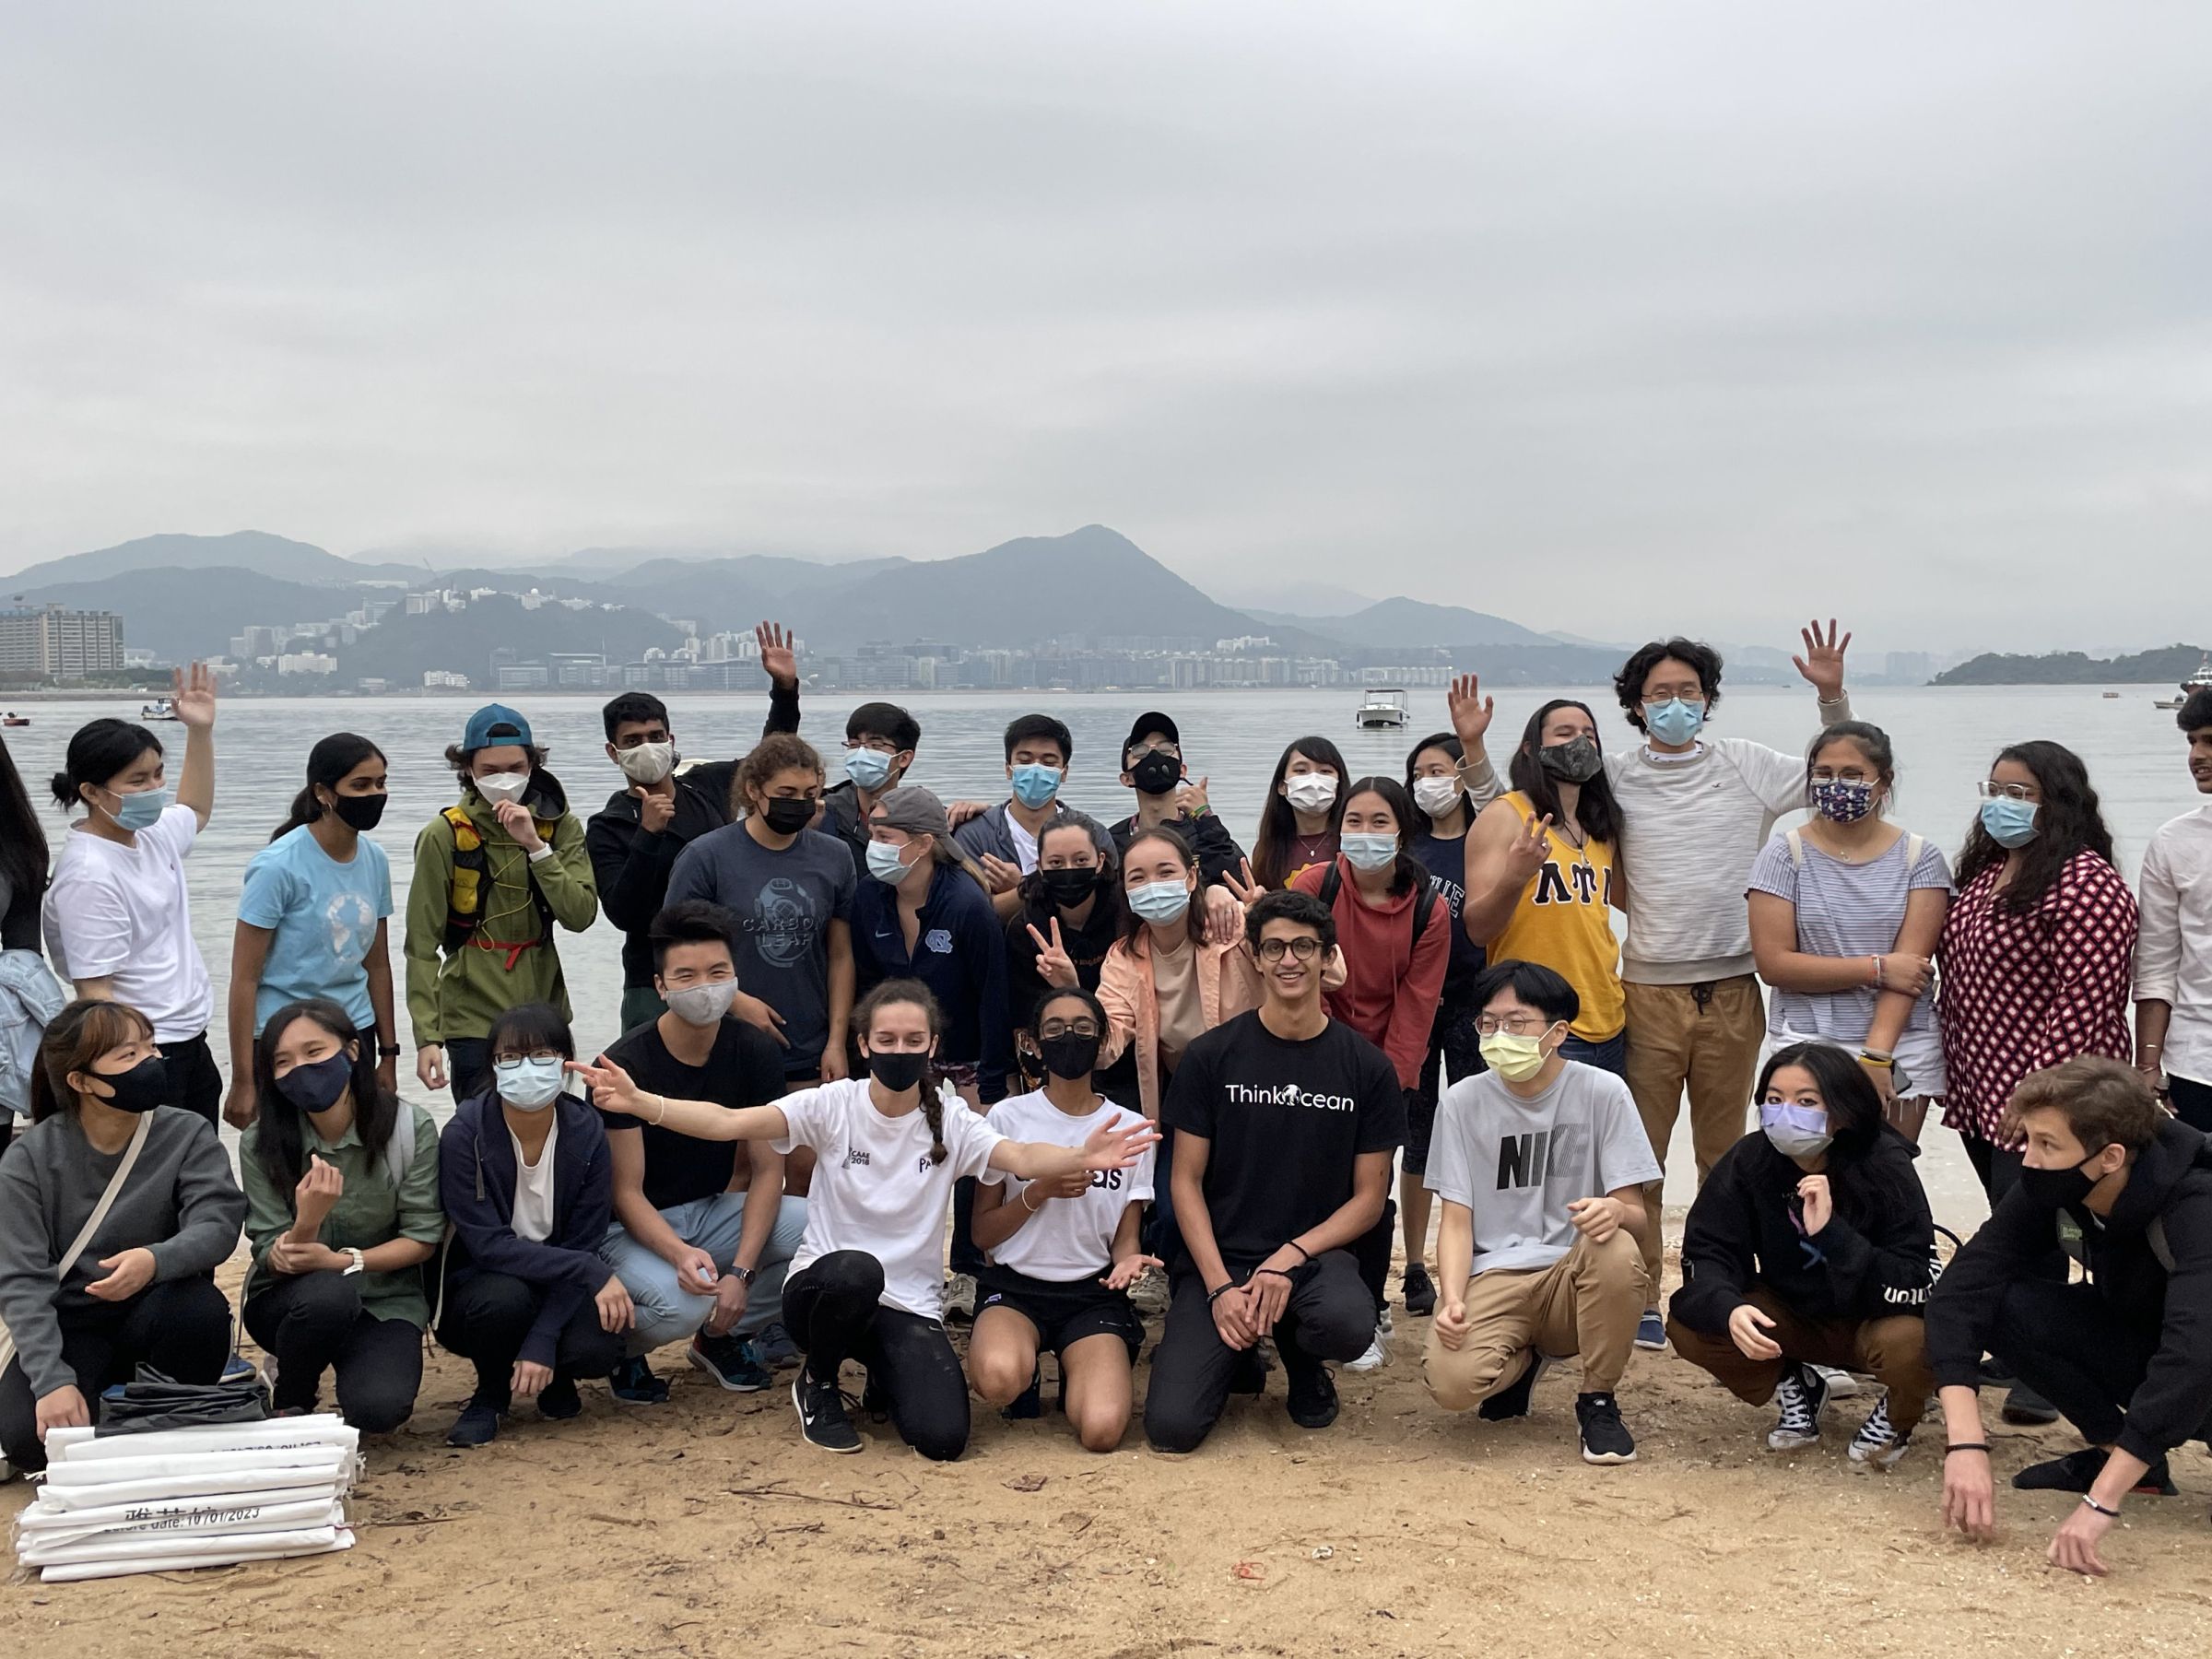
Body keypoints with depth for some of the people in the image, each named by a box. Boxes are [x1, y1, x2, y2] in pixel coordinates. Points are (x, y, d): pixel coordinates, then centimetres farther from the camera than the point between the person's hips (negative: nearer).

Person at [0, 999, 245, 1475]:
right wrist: (52, 1379, -27)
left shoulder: (187, 1135, -8)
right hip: (69, 1324, 0)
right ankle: (107, 1391, 8)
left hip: (153, 1311, 1)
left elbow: (217, 1225, -22)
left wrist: (156, 1260, -45)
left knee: (201, 1308, -34)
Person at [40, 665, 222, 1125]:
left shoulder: (152, 833, 6)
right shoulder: (90, 876, -20)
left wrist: (201, 731, 22)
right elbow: (94, 992, -21)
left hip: (190, 1040, 9)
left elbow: (196, 809, 32)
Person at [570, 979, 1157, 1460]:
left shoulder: (950, 1119, -4)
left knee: (942, 1438, -21)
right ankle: (818, 1384, -3)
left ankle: (886, 1377, 19)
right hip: (823, 1288, -1)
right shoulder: (833, 1106, -7)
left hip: (910, 1307, 1)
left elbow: (1020, 1158, -21)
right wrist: (639, 1102, -35)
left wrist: (1081, 1157, -44)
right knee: (856, 1271, -39)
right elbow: (730, 1123, -19)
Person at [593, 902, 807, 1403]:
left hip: (714, 1210, 5)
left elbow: (767, 1169, -7)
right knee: (681, 1303, -37)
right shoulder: (625, 1065, -19)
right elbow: (626, 1192, -18)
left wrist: (741, 1271, -20)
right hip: (636, 1226, -5)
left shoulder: (756, 1052, -7)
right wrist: (680, 1254, -38)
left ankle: (725, 1336, 3)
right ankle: (623, 1347, 2)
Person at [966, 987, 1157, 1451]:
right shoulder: (1008, 1118, 0)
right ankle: (1026, 1377, 3)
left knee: (1101, 1430, -26)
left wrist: (1128, 1259, -17)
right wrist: (1040, 1192, -15)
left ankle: (1078, 1372, 11)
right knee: (999, 1377, -37)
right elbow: (982, 1233, 2)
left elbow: (1125, 1237, 7)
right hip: (1015, 1286, -1)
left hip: (1093, 1292, 1)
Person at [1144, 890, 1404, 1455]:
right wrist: (1220, 1286, -12)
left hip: (1317, 1254, 0)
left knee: (1349, 1326, -36)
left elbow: (1369, 1196, 3)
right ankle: (1235, 1356, 16)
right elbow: (1187, 1181, 1)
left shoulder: (1367, 1067, 2)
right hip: (1219, 1258, 0)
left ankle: (1301, 1361, 4)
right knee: (1171, 1427, -21)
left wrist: (1291, 1257, -13)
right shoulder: (1211, 1056, 0)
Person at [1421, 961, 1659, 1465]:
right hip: (1493, 1277, 0)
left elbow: (1637, 1217, -5)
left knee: (1617, 1250, -36)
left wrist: (1615, 1212, -30)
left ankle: (1598, 1400, -9)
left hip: (1576, 1275, 0)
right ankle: (1524, 1359, 10)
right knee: (1452, 1380, -30)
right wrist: (1452, 1299, -18)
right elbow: (1456, 1220, 1)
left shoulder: (1603, 1092, -2)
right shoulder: (1462, 1101, 2)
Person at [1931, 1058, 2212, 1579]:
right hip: (2133, 1348, 5)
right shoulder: (2051, 1189, -19)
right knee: (2006, 1303, -21)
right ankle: (2118, 1451, -2)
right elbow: (1965, 1285, -24)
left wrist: (2101, 1502, -49)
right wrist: (1966, 1443, -37)